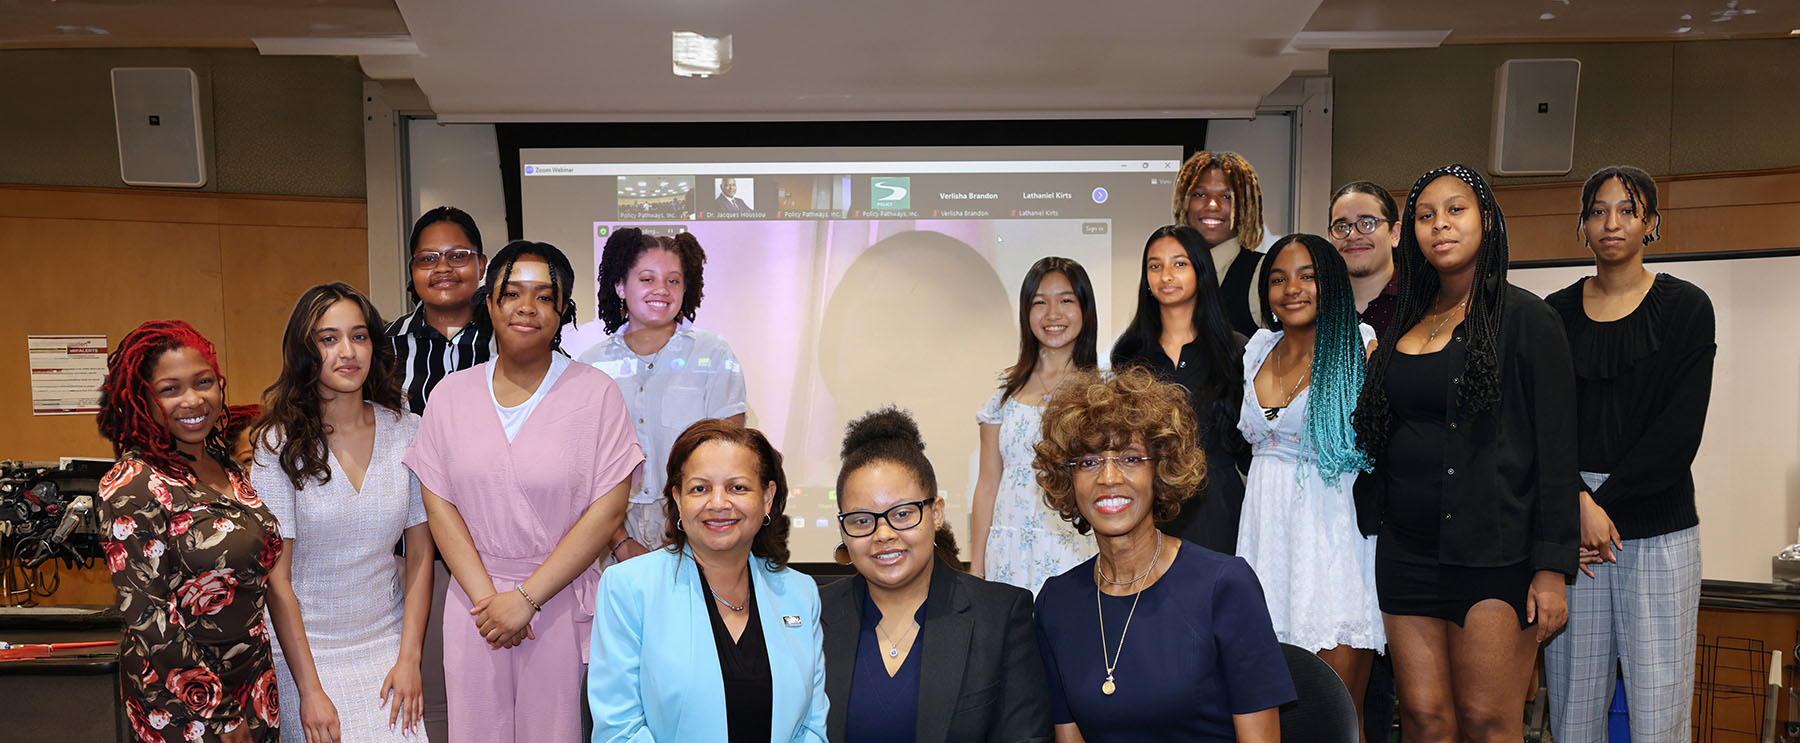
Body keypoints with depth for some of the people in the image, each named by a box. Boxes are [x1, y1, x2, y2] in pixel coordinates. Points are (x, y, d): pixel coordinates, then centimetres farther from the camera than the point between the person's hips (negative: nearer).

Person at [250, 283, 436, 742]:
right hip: (305, 648, -2)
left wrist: (409, 657, -4)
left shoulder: (407, 432, -2)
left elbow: (420, 554, 1)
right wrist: (309, 689, -13)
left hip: (387, 642, 2)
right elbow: (276, 578, -10)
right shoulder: (279, 444, -9)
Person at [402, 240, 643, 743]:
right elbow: (439, 504, 3)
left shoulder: (595, 393, -5)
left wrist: (526, 598, -11)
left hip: (561, 602, -2)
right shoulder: (451, 395, 5)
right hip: (474, 600, 3)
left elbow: (607, 512, -9)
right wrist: (486, 597, -8)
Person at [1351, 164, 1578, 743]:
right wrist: (1370, 535, 12)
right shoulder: (1402, 325, 14)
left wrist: (1551, 569, -11)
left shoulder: (1525, 318, -2)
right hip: (1406, 553, 5)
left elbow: (1556, 450, -6)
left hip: (1494, 555, -5)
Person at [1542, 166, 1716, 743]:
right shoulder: (1557, 314, 10)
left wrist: (1607, 501, -11)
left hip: (1657, 526, -2)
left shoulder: (1685, 307, 4)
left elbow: (1680, 430, -5)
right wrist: (1580, 503, -12)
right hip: (1571, 522, 2)